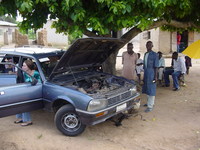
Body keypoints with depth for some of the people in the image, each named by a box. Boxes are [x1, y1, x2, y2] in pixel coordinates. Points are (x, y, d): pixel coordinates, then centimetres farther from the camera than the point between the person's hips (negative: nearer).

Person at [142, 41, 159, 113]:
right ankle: (149, 102, 31)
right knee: (147, 89, 15)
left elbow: (156, 66, -10)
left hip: (151, 73, -7)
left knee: (151, 89, -5)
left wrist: (155, 76, -15)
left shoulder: (154, 54, -8)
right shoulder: (145, 54, 13)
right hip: (146, 73, 7)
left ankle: (150, 106, -2)